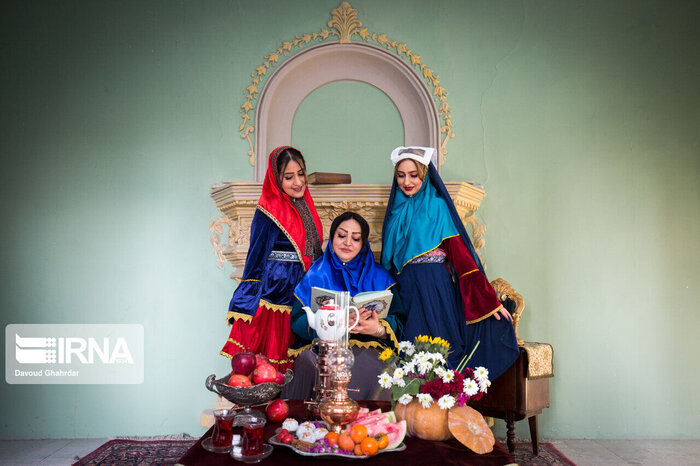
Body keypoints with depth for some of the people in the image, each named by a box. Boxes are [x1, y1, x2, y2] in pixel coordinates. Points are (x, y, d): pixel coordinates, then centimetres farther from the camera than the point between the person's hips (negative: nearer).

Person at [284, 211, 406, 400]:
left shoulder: (378, 276, 14)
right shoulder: (316, 275, 12)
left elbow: (398, 320, 5)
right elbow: (298, 320, -2)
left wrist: (378, 329, -20)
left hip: (367, 348, 0)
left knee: (367, 365, -35)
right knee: (311, 361, -33)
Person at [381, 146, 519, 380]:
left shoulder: (437, 205, -1)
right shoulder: (396, 210, 15)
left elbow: (459, 252, -7)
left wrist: (488, 299, -13)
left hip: (434, 290, -4)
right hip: (405, 290, 5)